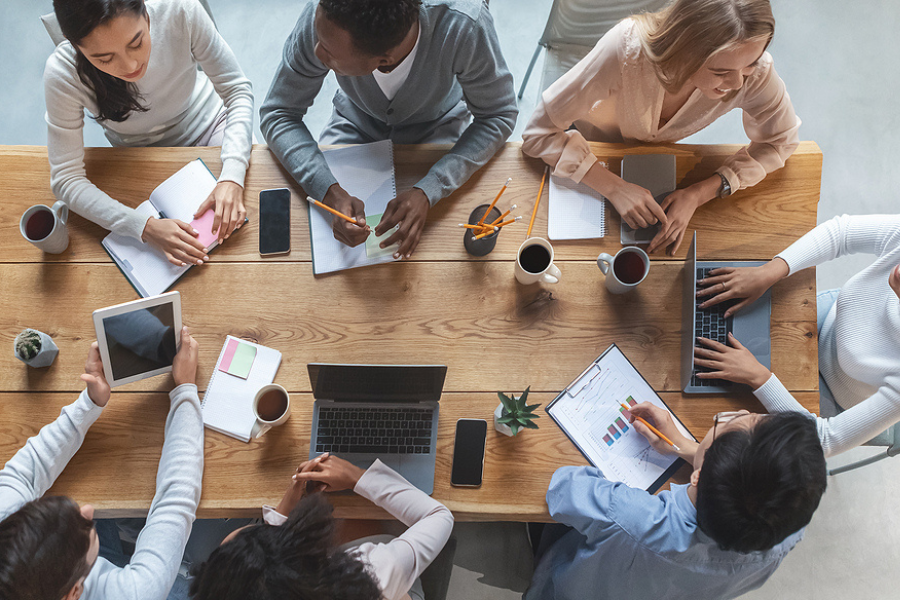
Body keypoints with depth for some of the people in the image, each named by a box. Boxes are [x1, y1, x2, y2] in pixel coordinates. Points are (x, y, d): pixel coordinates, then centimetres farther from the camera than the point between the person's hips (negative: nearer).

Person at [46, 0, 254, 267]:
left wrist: (232, 176, -36)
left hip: (208, 124, 1)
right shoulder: (62, 73, -32)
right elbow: (66, 180, -26)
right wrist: (146, 227, -40)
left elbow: (237, 91, -21)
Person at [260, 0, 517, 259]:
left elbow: (498, 116, -26)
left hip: (436, 123, -1)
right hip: (357, 121, 2)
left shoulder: (465, 26, -41)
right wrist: (330, 193, -41)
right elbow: (277, 114, -23)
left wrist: (427, 192, -40)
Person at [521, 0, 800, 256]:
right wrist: (615, 187, -47)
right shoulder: (626, 48, -45)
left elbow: (780, 141, -19)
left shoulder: (755, 71, -38)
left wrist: (699, 194, -33)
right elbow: (539, 133, -37)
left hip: (657, 151, 2)